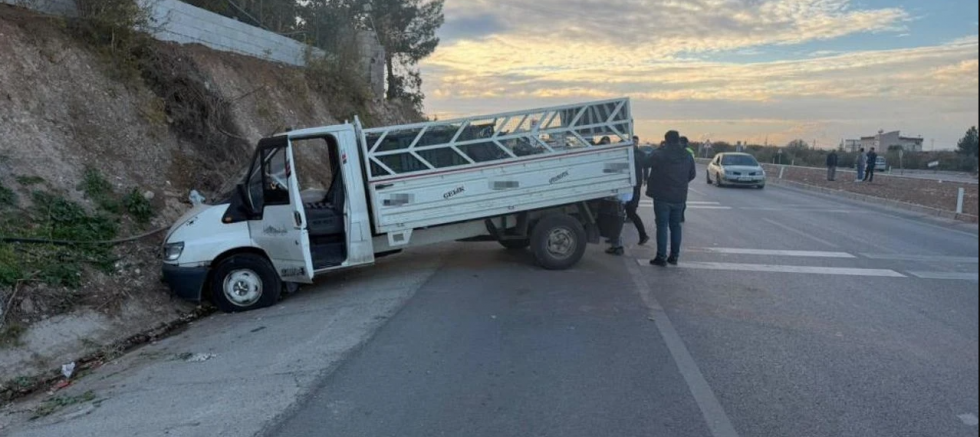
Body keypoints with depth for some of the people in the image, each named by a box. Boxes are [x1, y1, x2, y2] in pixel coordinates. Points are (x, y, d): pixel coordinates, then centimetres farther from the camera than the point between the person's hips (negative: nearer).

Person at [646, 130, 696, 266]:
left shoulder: (659, 154, -13)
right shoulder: (687, 156, 3)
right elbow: (693, 174, 11)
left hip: (662, 196, -4)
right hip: (679, 197, 4)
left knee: (662, 226, -1)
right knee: (675, 226, 13)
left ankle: (661, 257, -2)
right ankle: (674, 256, 17)